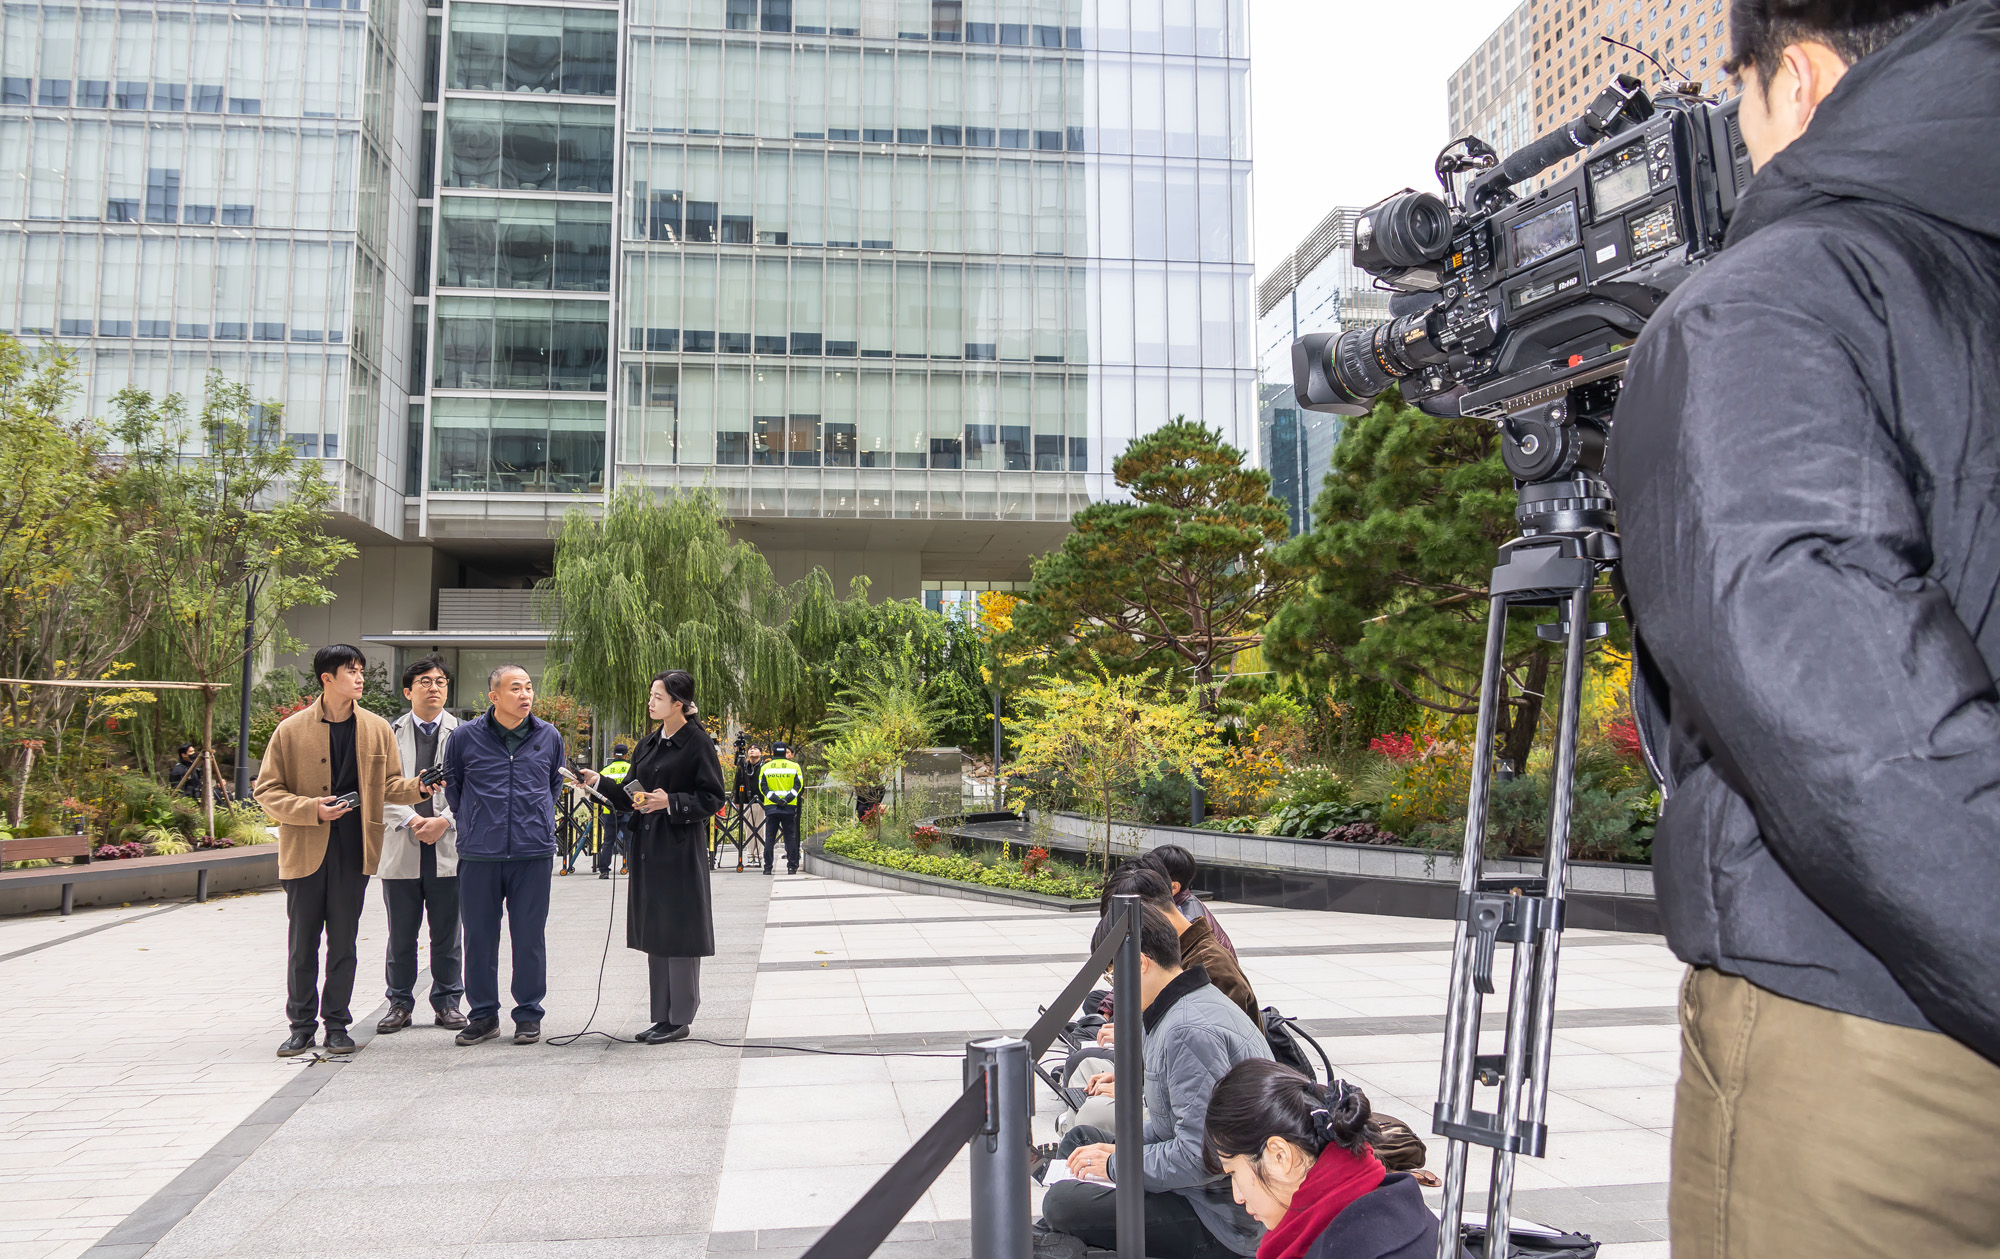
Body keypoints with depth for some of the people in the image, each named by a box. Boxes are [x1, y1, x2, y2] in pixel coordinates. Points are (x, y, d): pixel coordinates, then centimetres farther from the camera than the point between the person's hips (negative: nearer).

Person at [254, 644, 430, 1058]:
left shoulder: (377, 729, 6)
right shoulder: (291, 730, -1)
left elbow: (388, 786, 12)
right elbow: (267, 791, 0)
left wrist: (418, 788, -9)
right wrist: (312, 809, -15)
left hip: (352, 851, 1)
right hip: (304, 850, -1)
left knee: (343, 943, 7)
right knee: (302, 943, 6)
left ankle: (337, 1024, 18)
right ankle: (302, 1025, 19)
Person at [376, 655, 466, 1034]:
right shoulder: (389, 733, 6)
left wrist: (443, 821, -12)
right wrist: (411, 821, -12)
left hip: (449, 846, 0)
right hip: (401, 847, 0)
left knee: (447, 933, 6)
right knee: (401, 935, 7)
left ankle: (447, 1002, 18)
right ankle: (400, 1004, 19)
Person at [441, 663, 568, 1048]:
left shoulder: (549, 737, 5)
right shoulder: (465, 737, 0)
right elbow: (451, 785, 15)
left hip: (533, 855, 1)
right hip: (479, 855, 0)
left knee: (530, 937, 4)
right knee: (479, 937, 6)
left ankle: (529, 1015, 16)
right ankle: (484, 1015, 20)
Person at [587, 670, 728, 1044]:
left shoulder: (698, 743, -8)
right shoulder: (648, 744, 14)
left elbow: (712, 798, -10)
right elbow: (630, 796, 15)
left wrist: (671, 802, -20)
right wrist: (599, 782, 1)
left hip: (681, 850, -7)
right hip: (648, 848, 8)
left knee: (678, 932, -3)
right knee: (655, 935, 11)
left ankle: (680, 1018, 7)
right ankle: (663, 1016, 20)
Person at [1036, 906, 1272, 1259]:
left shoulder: (1189, 1031, -25)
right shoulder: (1200, 1002, 8)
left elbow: (1202, 1156, -28)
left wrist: (1117, 1165, -15)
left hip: (1222, 1220, -11)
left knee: (1063, 1201, -19)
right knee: (1079, 1138, 21)